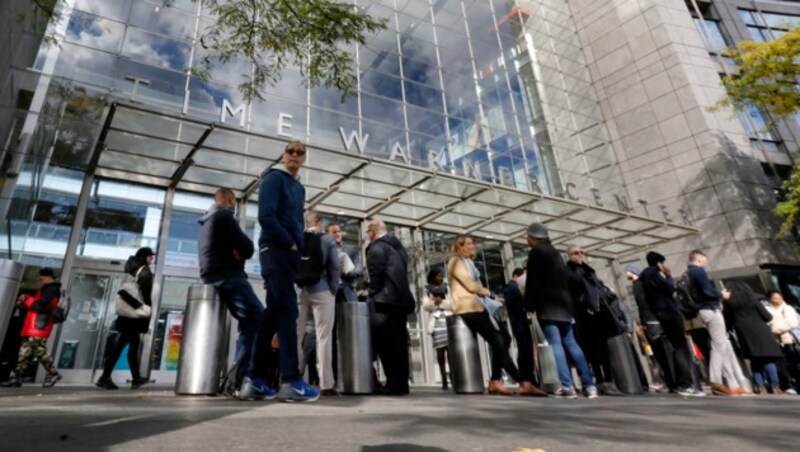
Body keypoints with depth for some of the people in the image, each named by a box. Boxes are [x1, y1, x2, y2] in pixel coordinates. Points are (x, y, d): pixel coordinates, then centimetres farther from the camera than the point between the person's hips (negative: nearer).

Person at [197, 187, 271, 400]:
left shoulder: (207, 221, 24)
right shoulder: (224, 216, -6)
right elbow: (247, 247, -11)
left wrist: (236, 252, 5)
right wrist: (240, 251, 9)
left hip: (213, 278, 10)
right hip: (228, 277, -10)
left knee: (248, 322, 10)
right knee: (259, 319, -18)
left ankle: (241, 379, 6)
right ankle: (249, 380, -26)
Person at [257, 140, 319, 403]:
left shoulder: (299, 188, 23)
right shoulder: (274, 178, -3)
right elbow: (265, 216, -15)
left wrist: (297, 246, 9)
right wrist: (288, 243, -11)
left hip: (289, 253, 9)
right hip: (276, 251, -9)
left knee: (274, 313, 7)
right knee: (287, 311, -15)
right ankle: (291, 382, -15)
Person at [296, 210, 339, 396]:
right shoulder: (328, 239, 3)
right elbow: (334, 267, -4)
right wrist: (333, 290, 2)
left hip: (299, 290, 3)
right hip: (321, 290, -3)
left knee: (296, 335, 8)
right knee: (323, 337, -3)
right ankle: (326, 384, -4)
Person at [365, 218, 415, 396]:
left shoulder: (376, 247, -3)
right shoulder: (397, 246, 21)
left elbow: (375, 275, -12)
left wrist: (372, 296, 0)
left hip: (385, 300, -8)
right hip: (401, 299, 8)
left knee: (385, 341, -6)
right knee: (399, 341, 7)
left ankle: (394, 384, -7)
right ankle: (402, 384, 9)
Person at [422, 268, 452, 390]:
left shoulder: (447, 289, 16)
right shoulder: (428, 291, 15)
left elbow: (454, 304, 5)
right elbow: (425, 306, 3)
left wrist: (441, 301, -6)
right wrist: (434, 302, -14)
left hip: (449, 320, 0)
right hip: (436, 322, 0)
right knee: (440, 351, -3)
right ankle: (444, 380, -1)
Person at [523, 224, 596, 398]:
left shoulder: (536, 252, -3)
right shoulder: (554, 252, 22)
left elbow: (533, 281, -12)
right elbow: (565, 278, 21)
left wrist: (530, 306, -11)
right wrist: (568, 302, 22)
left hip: (548, 305, -8)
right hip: (563, 303, 8)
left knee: (555, 344, -11)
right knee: (570, 343, 10)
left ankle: (567, 386, -18)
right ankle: (589, 384, 9)